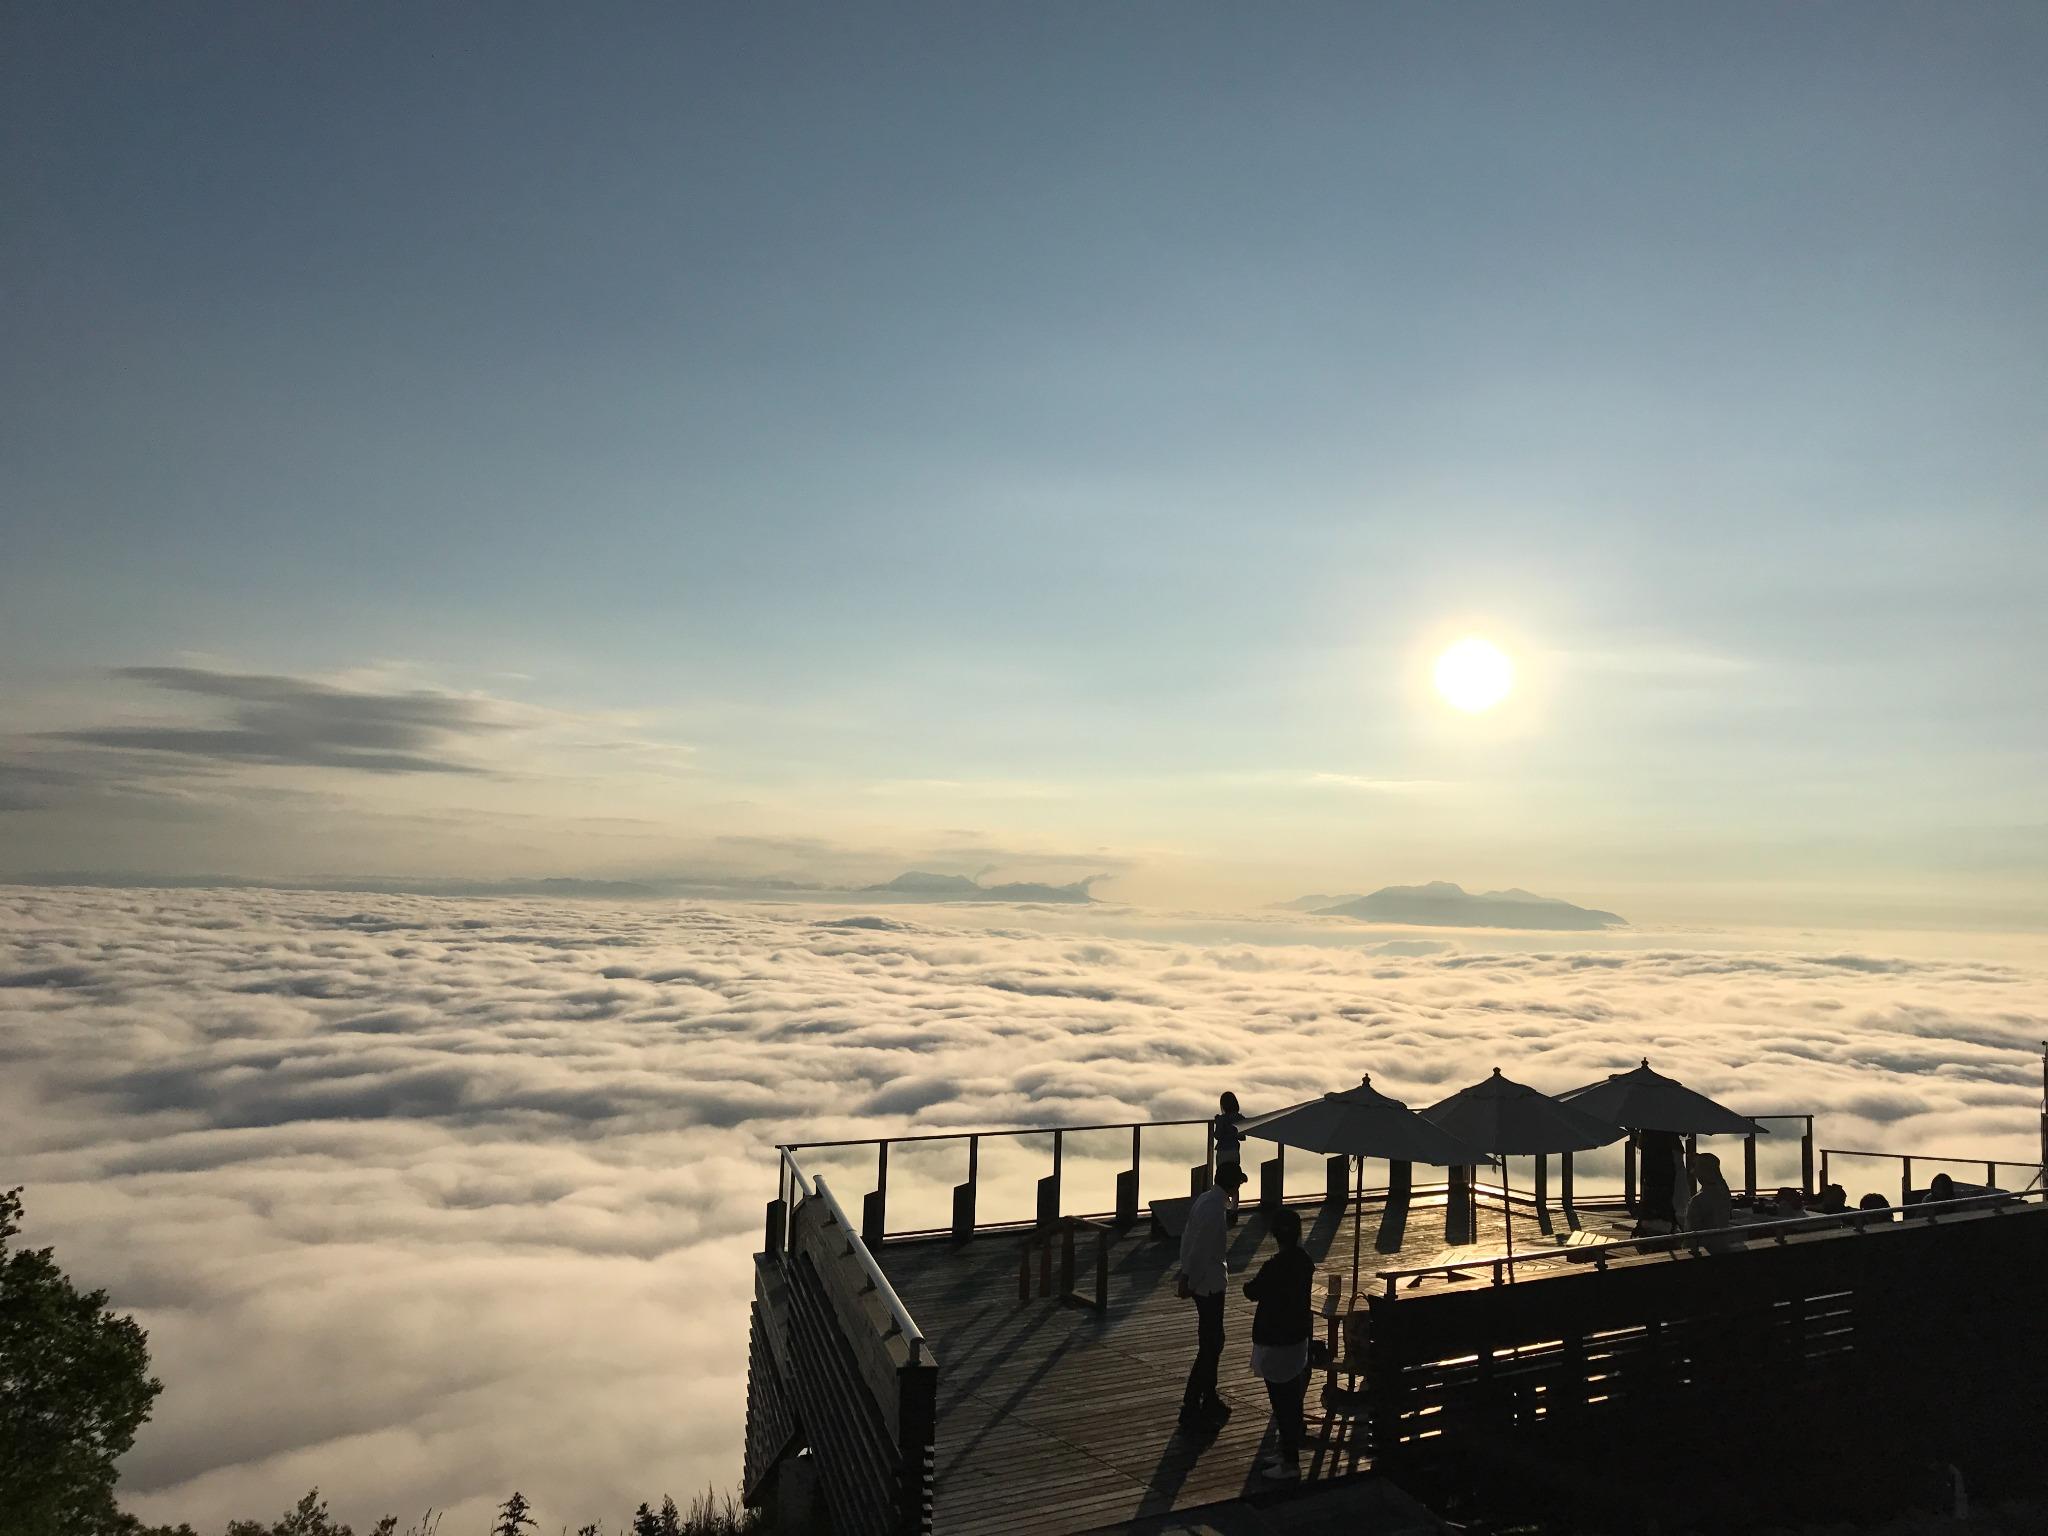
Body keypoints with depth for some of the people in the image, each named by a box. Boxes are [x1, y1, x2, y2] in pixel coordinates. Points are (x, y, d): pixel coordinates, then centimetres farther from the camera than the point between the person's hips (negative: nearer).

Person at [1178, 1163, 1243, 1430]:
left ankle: (1209, 1399, 31)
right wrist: (1190, 1283, -17)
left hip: (1203, 1280, 10)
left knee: (1211, 1340, 19)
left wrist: (1186, 1275, 17)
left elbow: (1188, 1237, 12)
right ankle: (1191, 1409, 3)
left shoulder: (1204, 1199, 6)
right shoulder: (1215, 1209, -24)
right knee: (1211, 1344, -3)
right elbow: (1200, 1250, -24)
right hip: (1209, 1283, -10)